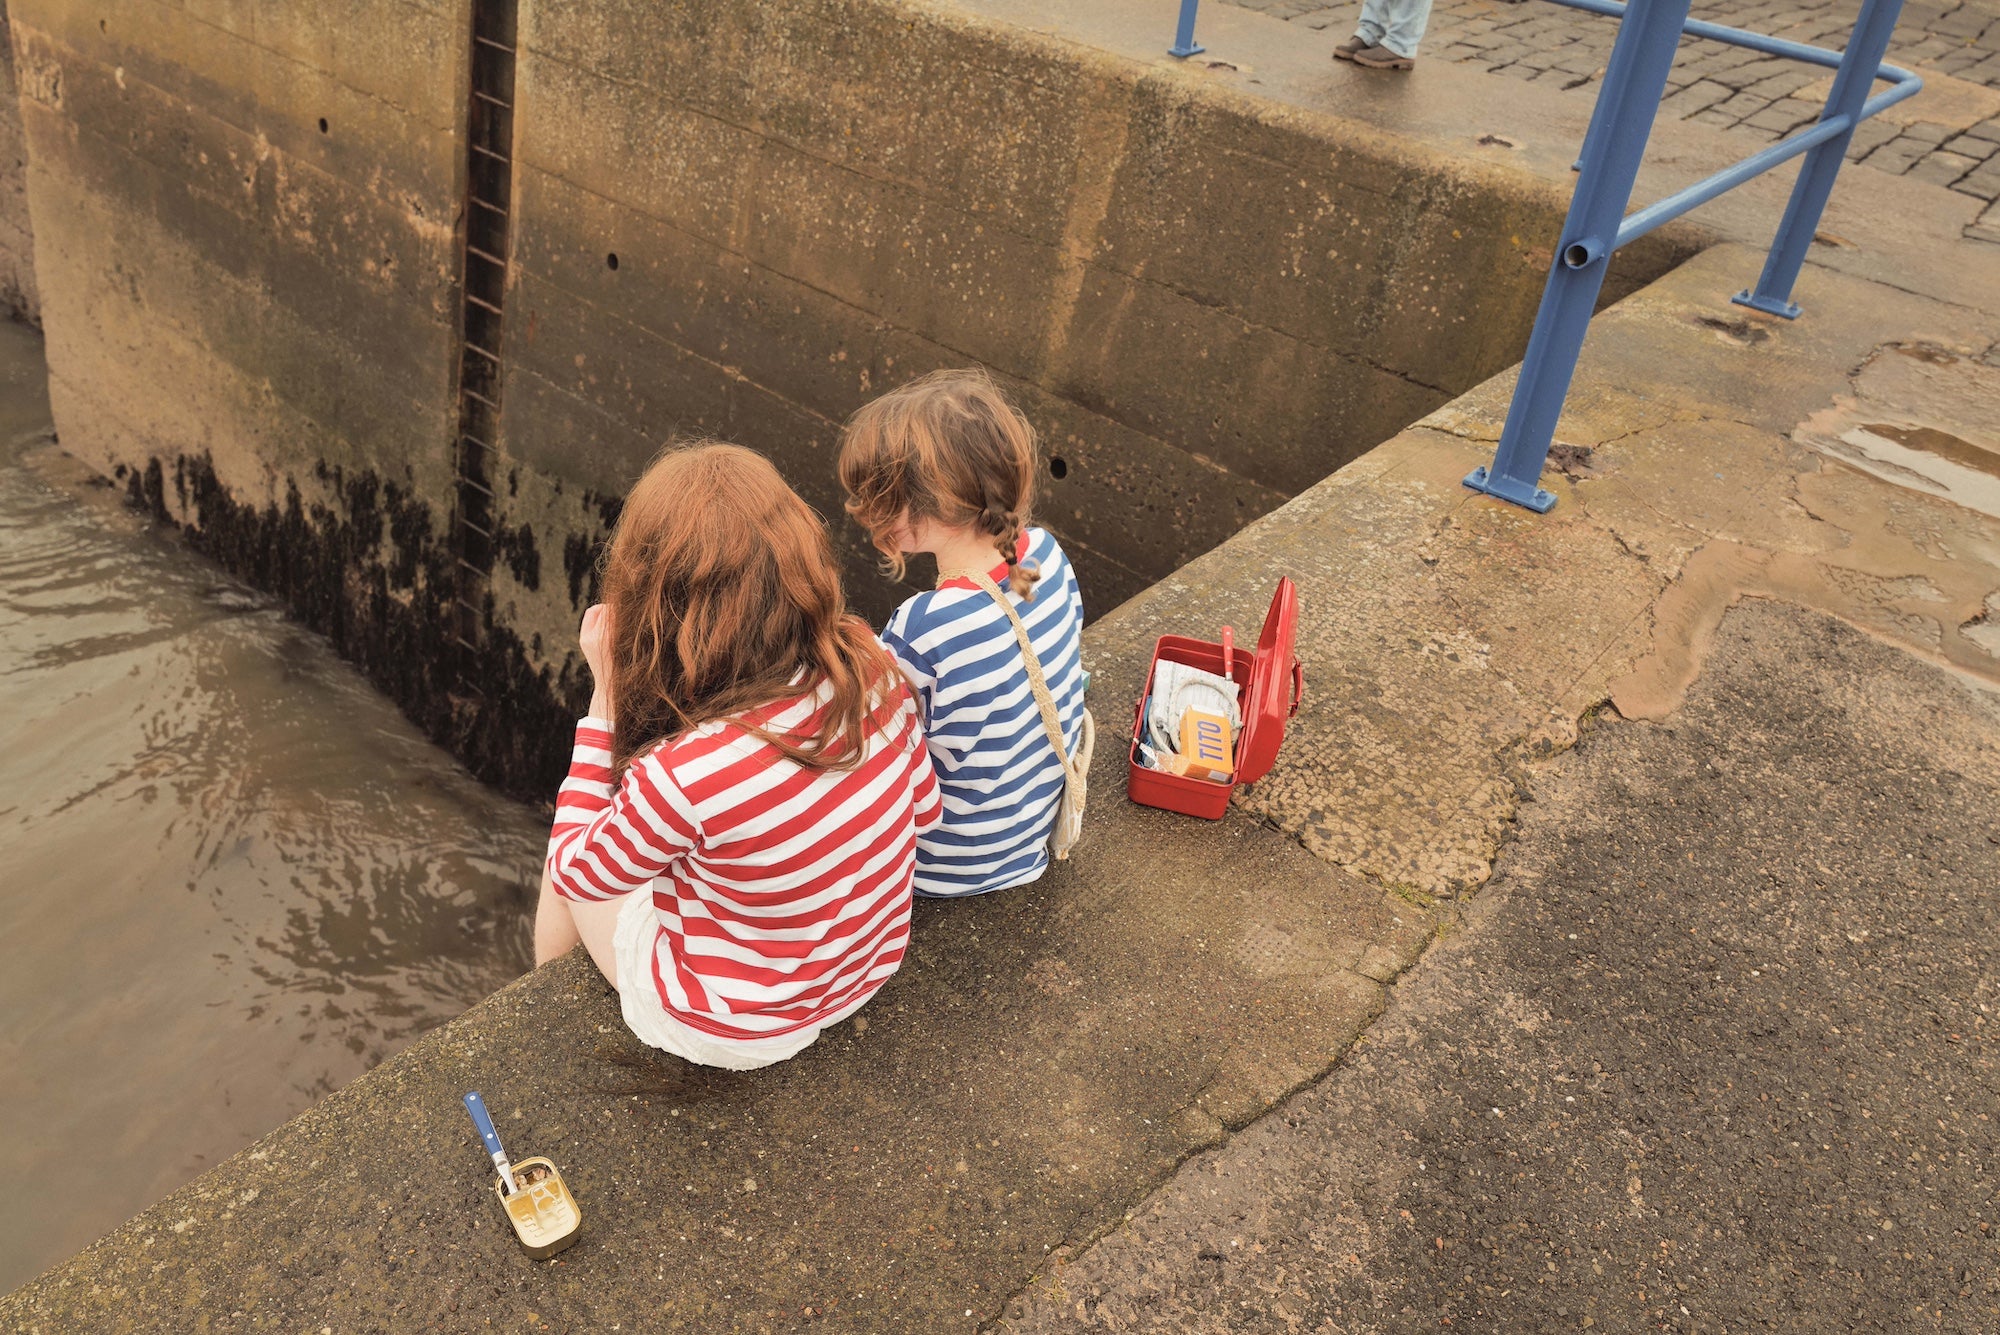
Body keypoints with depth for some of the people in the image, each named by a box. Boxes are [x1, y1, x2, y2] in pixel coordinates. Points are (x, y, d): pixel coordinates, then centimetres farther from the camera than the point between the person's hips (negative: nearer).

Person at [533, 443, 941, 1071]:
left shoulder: (681, 777, -38)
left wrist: (605, 696, -17)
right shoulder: (873, 671, -23)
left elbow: (574, 872, -15)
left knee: (562, 875, 23)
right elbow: (924, 810, -2)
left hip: (734, 1033, -5)